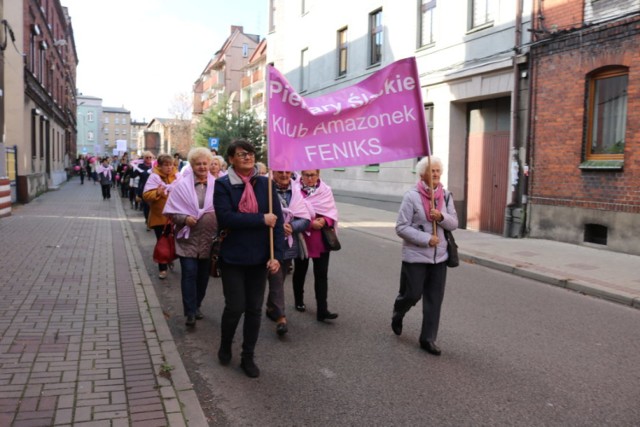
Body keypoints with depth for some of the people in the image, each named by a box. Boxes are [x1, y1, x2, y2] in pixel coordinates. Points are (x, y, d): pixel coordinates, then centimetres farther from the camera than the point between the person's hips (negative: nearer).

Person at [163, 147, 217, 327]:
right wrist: (185, 219, -17)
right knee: (189, 274, -6)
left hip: (209, 239, 2)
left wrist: (218, 216, -15)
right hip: (188, 238, -2)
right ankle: (190, 312, 2)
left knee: (203, 275, 13)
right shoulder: (181, 185, -4)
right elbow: (171, 211, -2)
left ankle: (196, 306, 31)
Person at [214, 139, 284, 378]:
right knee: (235, 307, 2)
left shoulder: (265, 183, 0)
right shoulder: (223, 185, -6)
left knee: (254, 309, 9)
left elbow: (277, 220, -3)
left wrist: (277, 255, -11)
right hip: (233, 257, -2)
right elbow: (225, 218, -19)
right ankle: (225, 346, 33)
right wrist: (261, 219, -20)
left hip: (259, 257, 3)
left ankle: (248, 357, 27)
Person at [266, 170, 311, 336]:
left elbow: (306, 219, 0)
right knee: (276, 279, -8)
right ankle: (280, 317, -6)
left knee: (279, 278, 17)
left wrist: (291, 226, -17)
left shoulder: (296, 191, 3)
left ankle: (271, 308, 36)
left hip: (290, 245, 5)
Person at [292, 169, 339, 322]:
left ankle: (322, 311, 1)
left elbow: (332, 212, 1)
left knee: (321, 274, -1)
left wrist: (324, 220, -18)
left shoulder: (326, 190, 2)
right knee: (300, 271, 16)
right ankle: (299, 301, 36)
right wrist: (310, 223, -22)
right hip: (301, 238, -2)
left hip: (322, 239, 2)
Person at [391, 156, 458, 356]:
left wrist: (441, 217, -16)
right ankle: (397, 315, 39)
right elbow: (401, 228, -13)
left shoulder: (446, 196, 3)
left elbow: (454, 223, 5)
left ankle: (428, 338, 20)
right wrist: (426, 239, -19)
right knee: (412, 295, 5)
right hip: (415, 255, -4)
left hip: (439, 256, 5)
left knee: (434, 300, 7)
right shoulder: (411, 196, -12)